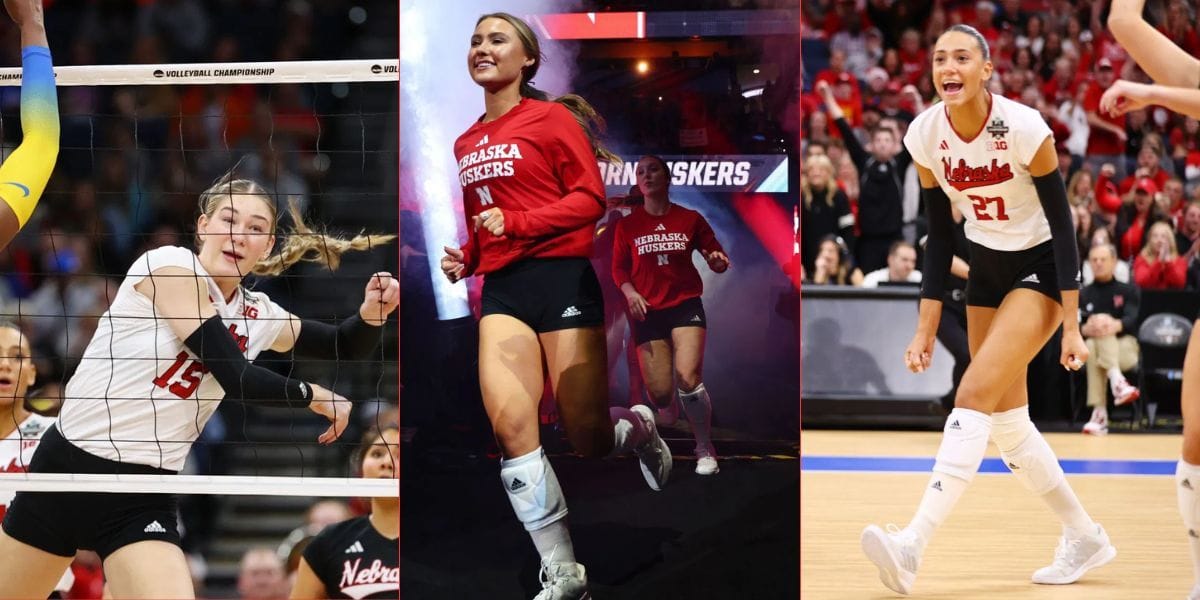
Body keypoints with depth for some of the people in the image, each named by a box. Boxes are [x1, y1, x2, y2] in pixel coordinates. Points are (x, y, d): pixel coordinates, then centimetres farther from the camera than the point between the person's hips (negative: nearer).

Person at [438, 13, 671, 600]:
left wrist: (516, 222, -18)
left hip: (562, 277, -5)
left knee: (588, 436, -2)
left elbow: (590, 198, -9)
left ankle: (638, 430, 39)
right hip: (502, 288, 5)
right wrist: (466, 258, 9)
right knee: (510, 425, -16)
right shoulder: (466, 144, 16)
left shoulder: (552, 118, -2)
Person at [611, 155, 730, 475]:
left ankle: (705, 450, -7)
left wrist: (719, 262, -17)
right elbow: (619, 269, 8)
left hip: (685, 305, -1)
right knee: (659, 393, -5)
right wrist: (630, 293, -11)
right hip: (647, 311, 1)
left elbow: (716, 257, 7)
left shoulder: (690, 219, 3)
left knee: (688, 378, -22)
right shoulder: (627, 225, 4)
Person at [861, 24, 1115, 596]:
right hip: (986, 269, 6)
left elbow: (1061, 224, -17)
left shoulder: (1023, 128, -23)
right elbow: (939, 236, 1)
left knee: (975, 394, -21)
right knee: (1007, 421, 7)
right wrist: (926, 329, -2)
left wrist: (1072, 327, -19)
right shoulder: (925, 135, -9)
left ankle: (912, 546, -29)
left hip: (1041, 269, -6)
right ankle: (1084, 537, 25)